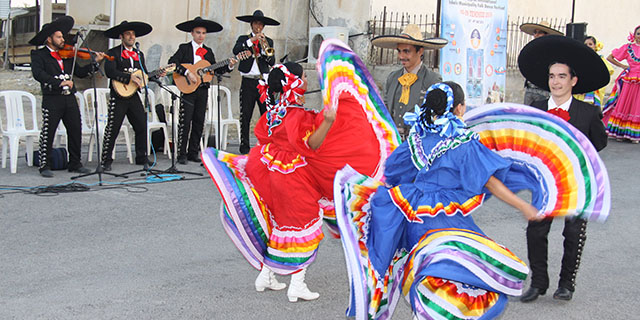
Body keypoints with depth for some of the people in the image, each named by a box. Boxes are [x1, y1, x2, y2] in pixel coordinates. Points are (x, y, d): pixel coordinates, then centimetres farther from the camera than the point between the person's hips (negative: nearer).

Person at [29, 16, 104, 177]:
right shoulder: (38, 55, 0)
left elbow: (80, 72, 15)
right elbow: (38, 74, -16)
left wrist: (95, 62, 4)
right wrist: (60, 82, -24)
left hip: (70, 98, 5)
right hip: (52, 99, -5)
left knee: (76, 131, 6)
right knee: (48, 132, -3)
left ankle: (75, 164, 16)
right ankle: (45, 166, 5)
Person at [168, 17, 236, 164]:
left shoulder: (208, 51, 16)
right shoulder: (184, 48, 2)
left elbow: (216, 69, 14)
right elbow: (172, 62, -12)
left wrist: (229, 66, -2)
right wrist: (187, 73, -21)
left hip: (203, 90, 5)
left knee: (199, 122, 5)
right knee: (185, 122, -7)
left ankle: (193, 153, 12)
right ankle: (182, 154, -4)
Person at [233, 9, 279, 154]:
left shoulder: (268, 41, 14)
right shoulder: (243, 39, 11)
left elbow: (272, 62, 2)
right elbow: (235, 51, -10)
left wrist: (265, 48, -12)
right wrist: (251, 41, -16)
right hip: (248, 82, -1)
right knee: (245, 116, -2)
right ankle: (244, 146, 4)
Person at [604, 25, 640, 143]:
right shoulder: (627, 47, 4)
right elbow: (610, 58, 6)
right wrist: (622, 66, 2)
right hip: (628, 80, -1)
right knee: (623, 105, 1)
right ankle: (620, 133, 7)